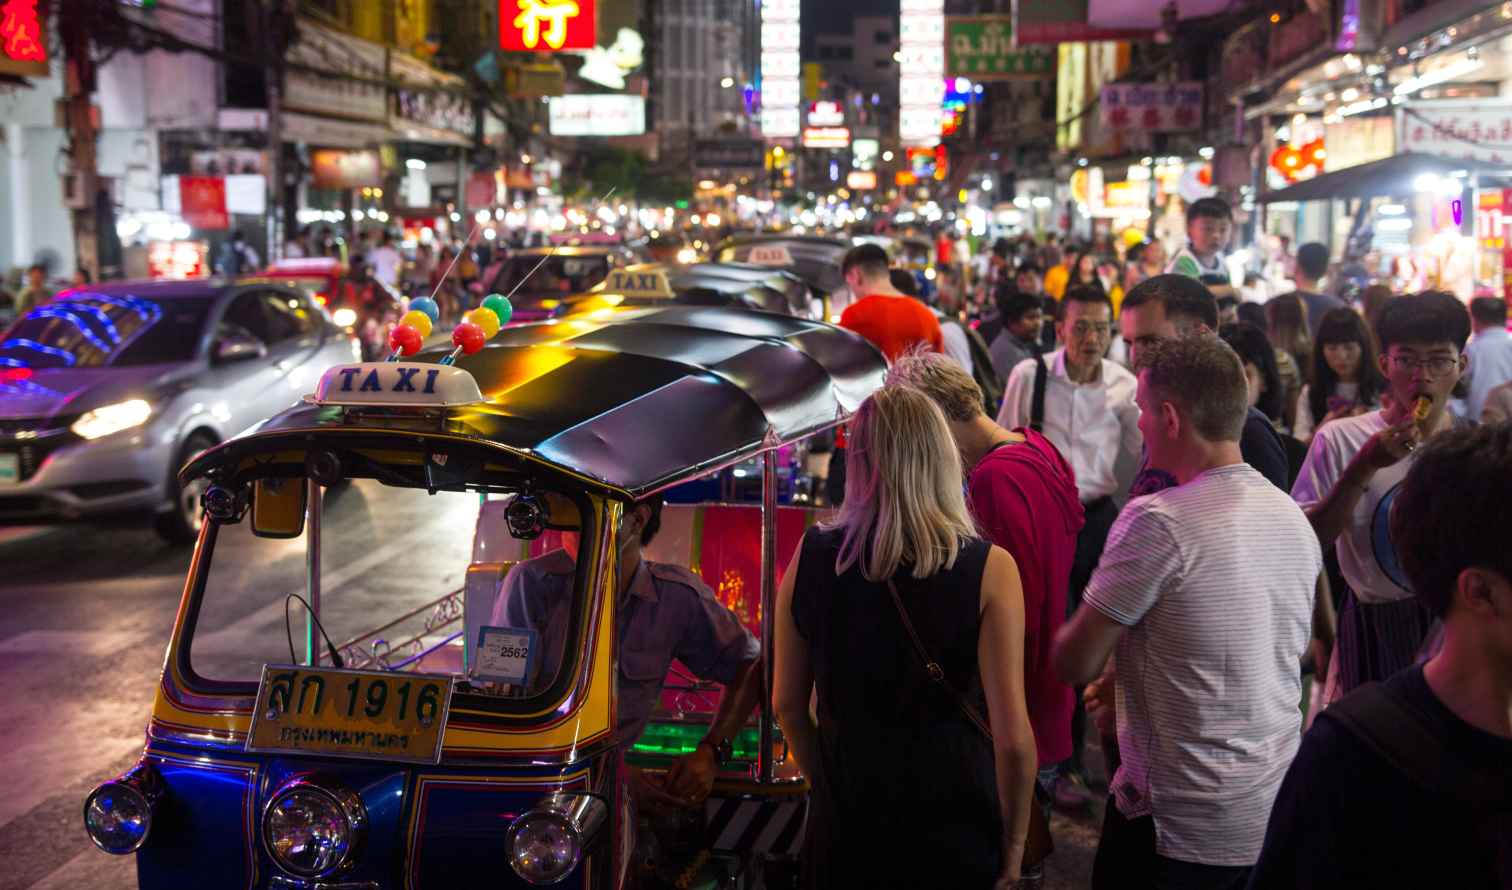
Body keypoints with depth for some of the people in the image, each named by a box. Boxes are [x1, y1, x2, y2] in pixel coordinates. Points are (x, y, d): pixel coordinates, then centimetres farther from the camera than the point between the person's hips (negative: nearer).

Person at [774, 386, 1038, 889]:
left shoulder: (811, 557, -6)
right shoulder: (988, 569, -15)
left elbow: (787, 705, 3)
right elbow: (1012, 737, -15)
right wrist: (1014, 845, -1)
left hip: (843, 829, 2)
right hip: (954, 834, -2)